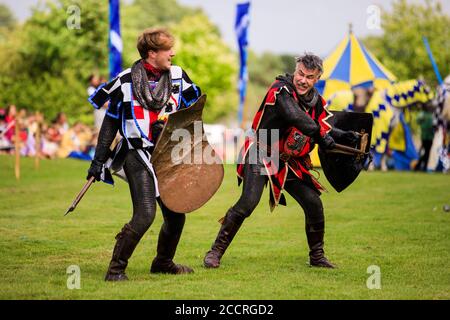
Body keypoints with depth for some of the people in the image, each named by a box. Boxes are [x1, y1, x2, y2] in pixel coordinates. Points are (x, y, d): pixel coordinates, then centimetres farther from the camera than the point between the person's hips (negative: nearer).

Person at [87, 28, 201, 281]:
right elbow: (111, 123, 5)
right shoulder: (126, 81, -3)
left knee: (176, 214, 8)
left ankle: (163, 263, 32)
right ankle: (116, 268, -7)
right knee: (145, 215, -18)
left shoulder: (178, 77, 5)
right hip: (137, 155, -5)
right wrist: (99, 160, 3)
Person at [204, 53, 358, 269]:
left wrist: (343, 136, -6)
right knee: (247, 203, -20)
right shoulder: (281, 91, -19)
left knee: (313, 203, 0)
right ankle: (216, 251, -10)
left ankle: (317, 256, 18)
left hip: (290, 163, 7)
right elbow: (296, 117, -33)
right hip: (262, 156, -7)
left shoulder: (316, 100, 5)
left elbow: (323, 128, 11)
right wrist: (321, 137, -31)